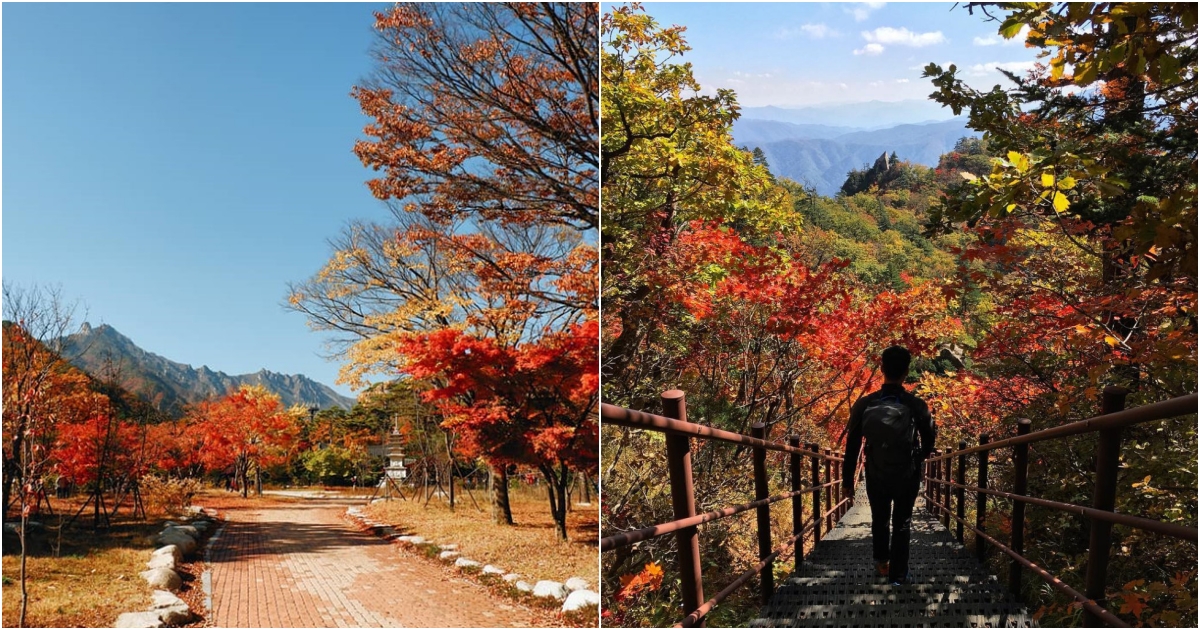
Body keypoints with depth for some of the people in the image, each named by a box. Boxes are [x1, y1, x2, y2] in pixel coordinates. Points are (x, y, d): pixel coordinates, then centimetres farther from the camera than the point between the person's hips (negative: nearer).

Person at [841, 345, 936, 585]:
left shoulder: (864, 405, -15)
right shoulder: (917, 406, -16)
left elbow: (852, 446, -9)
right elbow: (929, 440, 0)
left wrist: (847, 479, 2)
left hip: (876, 478, 1)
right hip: (907, 477, -1)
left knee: (879, 521, 23)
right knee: (902, 525, 14)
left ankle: (881, 562, 40)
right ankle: (898, 575, 19)